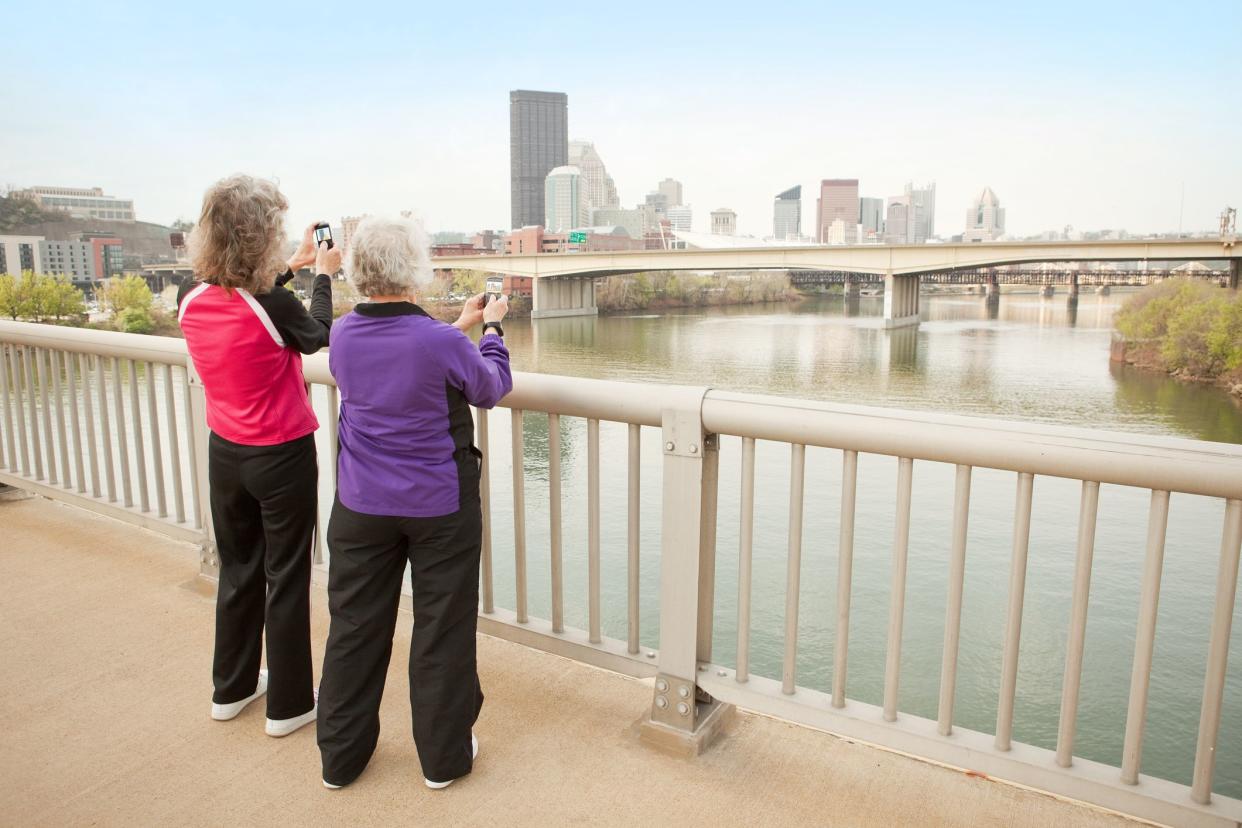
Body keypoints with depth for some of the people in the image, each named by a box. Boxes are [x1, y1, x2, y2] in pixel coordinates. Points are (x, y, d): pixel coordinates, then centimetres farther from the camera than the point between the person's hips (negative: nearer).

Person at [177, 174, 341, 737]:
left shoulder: (191, 299, -6)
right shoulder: (273, 305, -22)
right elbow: (318, 335, -2)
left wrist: (292, 267, 19)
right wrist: (323, 274, 11)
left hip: (225, 453, 6)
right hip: (282, 457, -6)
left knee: (237, 570, 21)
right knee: (286, 578, 8)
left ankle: (231, 688, 37)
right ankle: (288, 704, 21)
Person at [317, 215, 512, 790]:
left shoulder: (343, 334, -4)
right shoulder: (443, 343, -20)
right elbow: (492, 388, -1)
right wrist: (491, 327, 13)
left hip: (361, 506, 5)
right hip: (440, 506, -4)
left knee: (355, 626, 16)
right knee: (441, 630, 10)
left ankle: (341, 755, 31)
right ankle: (443, 757, 25)